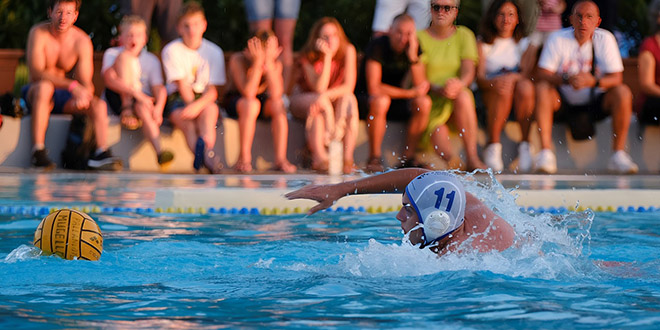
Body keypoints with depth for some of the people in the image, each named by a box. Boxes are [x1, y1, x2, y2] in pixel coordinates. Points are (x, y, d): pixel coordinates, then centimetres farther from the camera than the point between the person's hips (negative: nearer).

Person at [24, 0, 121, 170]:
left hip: (62, 98, 4)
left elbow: (85, 82, -8)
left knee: (99, 105, -18)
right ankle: (38, 151, -38)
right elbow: (36, 72, -28)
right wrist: (72, 86, -38)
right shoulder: (38, 33, -15)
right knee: (44, 86, -37)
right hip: (34, 93, -4)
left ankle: (102, 153, -33)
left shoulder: (82, 41, -6)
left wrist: (83, 95, -35)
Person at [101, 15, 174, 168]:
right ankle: (127, 109, -27)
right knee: (125, 57, -18)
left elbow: (159, 88, -6)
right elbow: (109, 79, -18)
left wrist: (158, 108, -29)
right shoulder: (112, 54, 0)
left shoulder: (151, 60, 7)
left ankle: (159, 151, -53)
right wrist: (136, 93, -30)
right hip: (118, 98, -1)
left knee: (142, 108, -38)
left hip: (142, 100, 1)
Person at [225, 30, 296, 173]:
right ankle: (244, 159, -29)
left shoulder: (276, 64, -14)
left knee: (278, 105, -29)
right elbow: (248, 93, -34)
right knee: (251, 104, -36)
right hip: (235, 101, -3)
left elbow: (276, 95, -29)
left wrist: (269, 63, -35)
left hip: (262, 99, 3)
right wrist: (258, 62, -39)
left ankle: (280, 159, -27)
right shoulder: (238, 59, -23)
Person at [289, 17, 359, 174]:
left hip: (336, 99, 2)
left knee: (349, 99, -30)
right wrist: (328, 56, -38)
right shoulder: (308, 57, -22)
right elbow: (319, 88, -33)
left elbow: (349, 86, -21)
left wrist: (326, 95, -37)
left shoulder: (348, 51, -16)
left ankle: (348, 158, -32)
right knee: (321, 103, -36)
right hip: (303, 99, -2)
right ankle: (319, 157, -35)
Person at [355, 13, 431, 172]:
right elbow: (373, 88, -26)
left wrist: (413, 57, -25)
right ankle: (374, 158, -27)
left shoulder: (414, 49, -4)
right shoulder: (377, 46, -19)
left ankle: (408, 158, -17)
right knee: (380, 101, -39)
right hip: (365, 100, -5)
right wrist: (410, 93, -22)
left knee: (424, 103, -22)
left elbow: (421, 88, -13)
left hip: (396, 100, 5)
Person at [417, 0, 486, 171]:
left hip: (458, 99, 2)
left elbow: (469, 71, -5)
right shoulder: (420, 38, 3)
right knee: (445, 153, -27)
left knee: (463, 96, -38)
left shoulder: (465, 35, 9)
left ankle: (472, 158, -30)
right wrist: (438, 89, -28)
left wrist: (460, 84, -29)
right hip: (432, 101, -2)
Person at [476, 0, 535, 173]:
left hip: (519, 100, 1)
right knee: (504, 89, -36)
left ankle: (525, 144, -26)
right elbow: (479, 77, -3)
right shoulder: (483, 44, 11)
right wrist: (493, 83, -27)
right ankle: (493, 146, -30)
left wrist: (513, 78, -24)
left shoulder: (524, 44, 16)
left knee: (525, 86, -34)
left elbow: (528, 72, -1)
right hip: (490, 95, -1)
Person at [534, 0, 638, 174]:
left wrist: (594, 81, -33)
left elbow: (616, 78, -13)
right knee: (542, 88, -29)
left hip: (596, 104, 1)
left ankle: (618, 155, -20)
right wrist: (566, 79, -36)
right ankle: (546, 152, -33)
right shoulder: (558, 39, -8)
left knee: (623, 93, -25)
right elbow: (543, 74, -16)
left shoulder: (605, 39, -7)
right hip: (564, 103, -1)